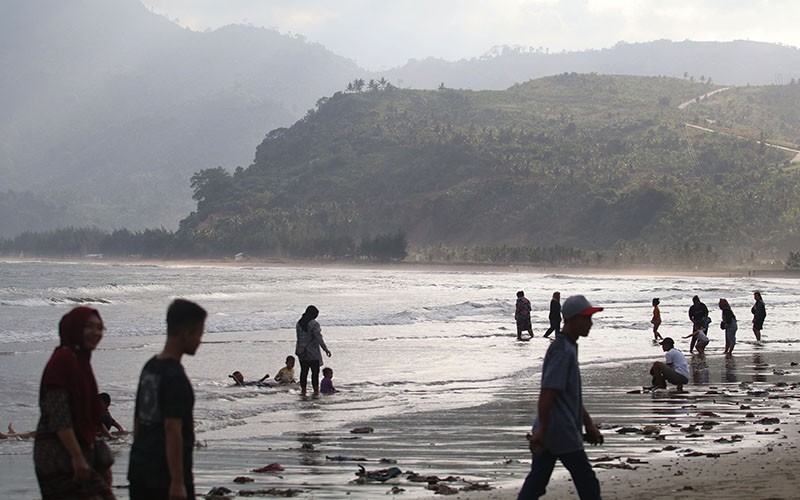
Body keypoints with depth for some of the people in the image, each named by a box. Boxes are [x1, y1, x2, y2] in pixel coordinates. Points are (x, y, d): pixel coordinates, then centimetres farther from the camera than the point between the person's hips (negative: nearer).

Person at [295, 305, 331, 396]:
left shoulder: (299, 323, 6)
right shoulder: (314, 324, -15)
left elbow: (299, 338, 12)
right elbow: (319, 338, -17)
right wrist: (325, 349, -14)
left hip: (302, 352, 6)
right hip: (312, 352, -6)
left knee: (304, 371, 9)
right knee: (315, 371, 2)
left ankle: (303, 390, 9)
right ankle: (315, 390, 2)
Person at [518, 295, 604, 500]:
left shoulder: (568, 347, 16)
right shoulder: (563, 351, -17)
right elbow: (547, 393, -23)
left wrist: (589, 424, 25)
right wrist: (542, 430, -23)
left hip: (547, 432, 10)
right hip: (562, 433, -10)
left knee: (536, 482, 11)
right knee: (587, 483, 1)